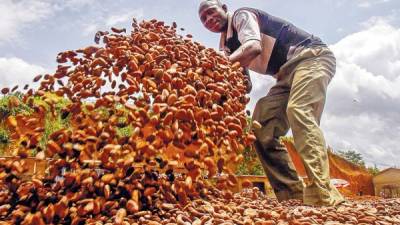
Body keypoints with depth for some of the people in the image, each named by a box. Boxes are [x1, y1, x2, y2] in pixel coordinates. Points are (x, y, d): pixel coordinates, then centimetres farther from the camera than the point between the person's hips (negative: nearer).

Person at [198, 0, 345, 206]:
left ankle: (322, 194, -37)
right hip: (288, 73, 8)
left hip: (312, 56, -8)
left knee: (298, 110, -33)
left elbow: (254, 47, -27)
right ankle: (290, 193, -3)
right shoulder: (227, 44, 16)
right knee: (262, 127, -4)